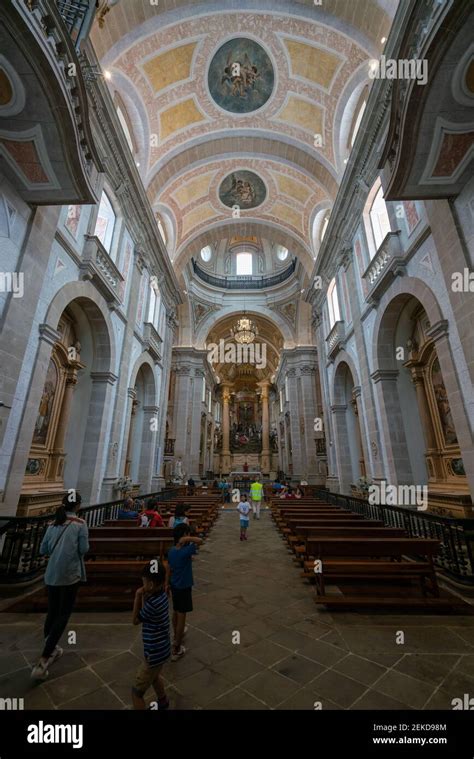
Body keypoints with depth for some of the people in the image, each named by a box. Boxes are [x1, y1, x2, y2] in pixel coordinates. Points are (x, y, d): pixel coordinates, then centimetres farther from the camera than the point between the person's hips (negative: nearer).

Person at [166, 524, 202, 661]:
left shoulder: (171, 550, -7)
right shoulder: (185, 551, -31)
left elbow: (169, 569, 5)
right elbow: (199, 541, -39)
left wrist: (167, 584, 16)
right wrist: (186, 538, -39)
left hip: (174, 586, 8)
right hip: (184, 587, -8)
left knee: (175, 612, 27)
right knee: (181, 617, 7)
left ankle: (177, 634, 49)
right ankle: (176, 649, 19)